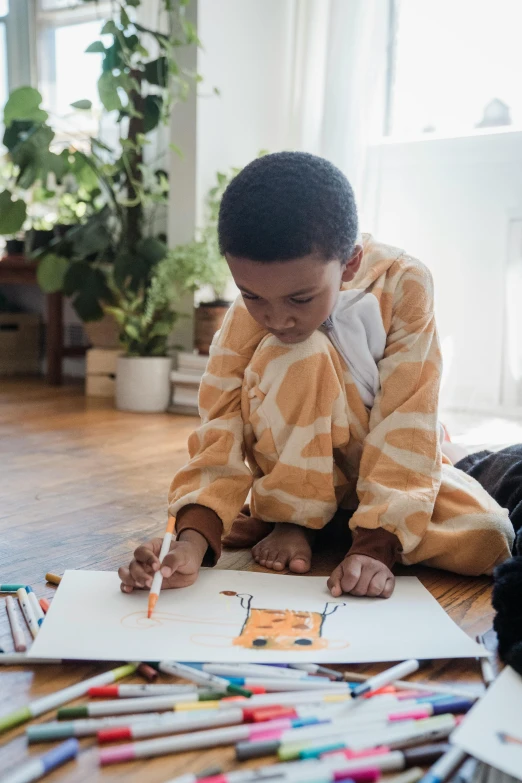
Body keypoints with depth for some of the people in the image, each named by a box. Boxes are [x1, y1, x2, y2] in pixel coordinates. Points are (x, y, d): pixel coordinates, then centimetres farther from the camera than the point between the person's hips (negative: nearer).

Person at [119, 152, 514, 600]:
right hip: (302, 468, 0)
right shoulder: (246, 319, -21)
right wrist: (193, 539, -43)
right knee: (295, 357, -31)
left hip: (391, 463, 1)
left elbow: (405, 427, -27)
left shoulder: (403, 285, -25)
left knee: (485, 537, -27)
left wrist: (375, 547, -34)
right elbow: (222, 432, -27)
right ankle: (293, 517, -12)